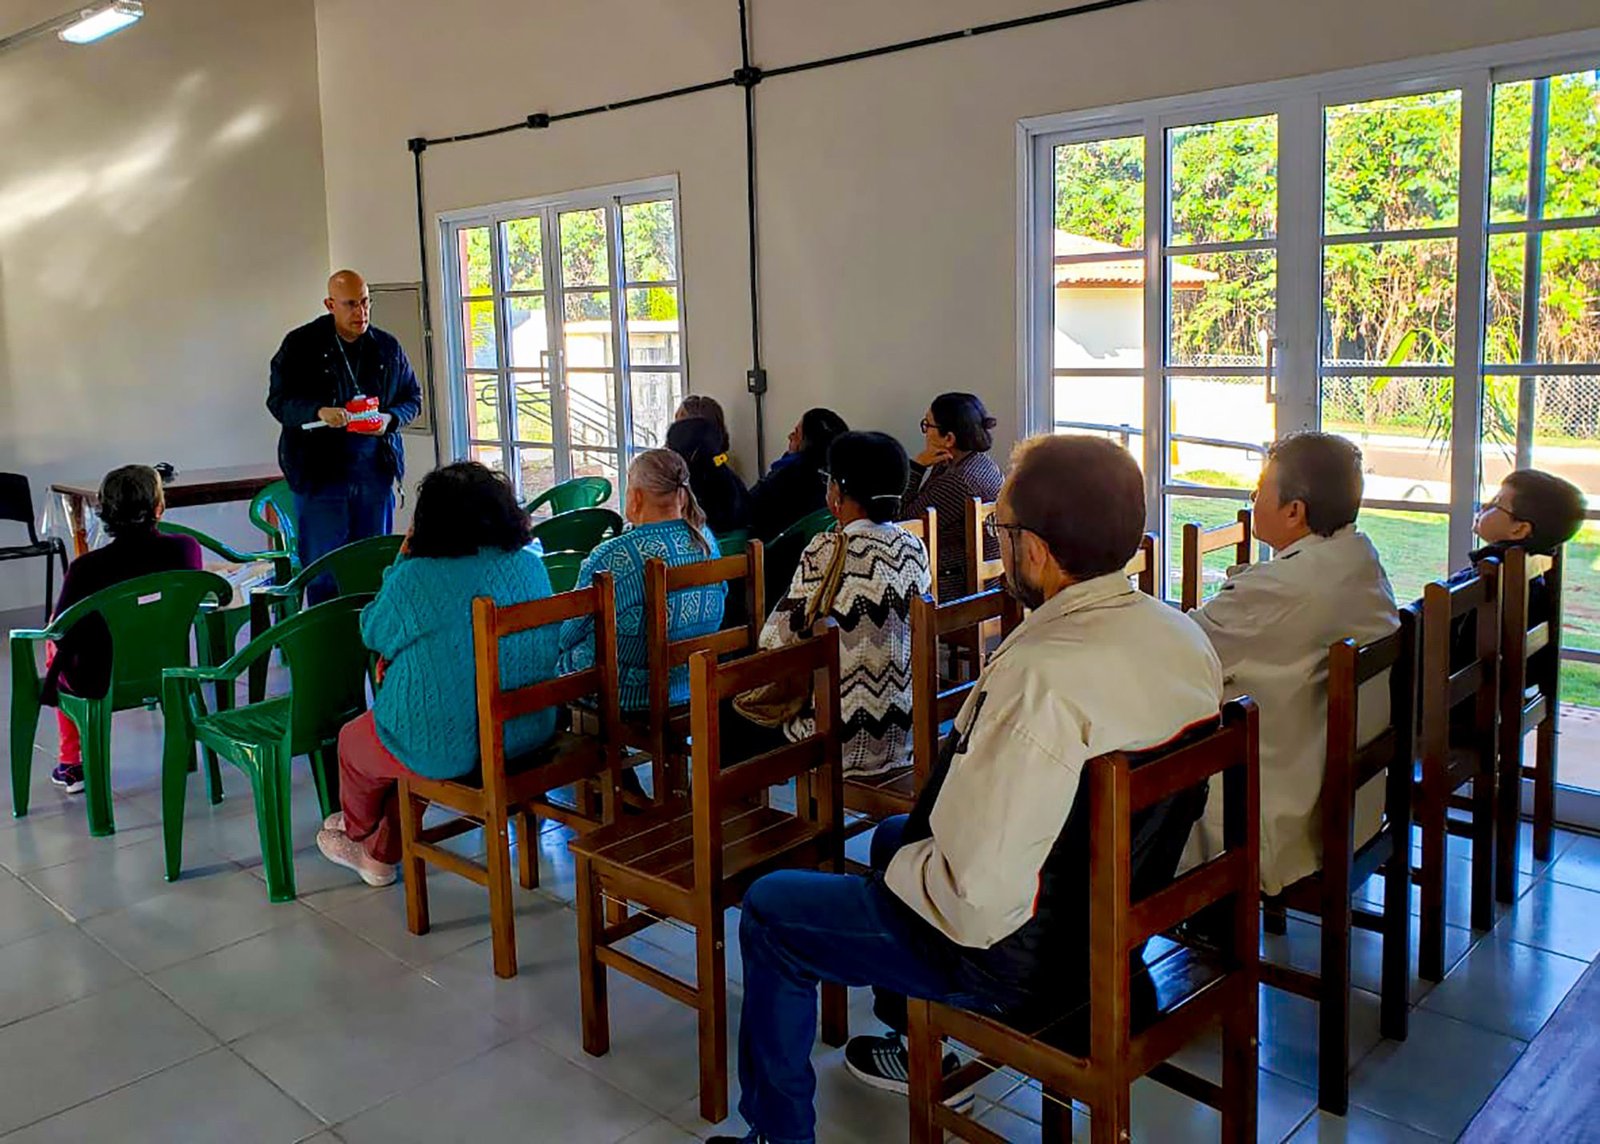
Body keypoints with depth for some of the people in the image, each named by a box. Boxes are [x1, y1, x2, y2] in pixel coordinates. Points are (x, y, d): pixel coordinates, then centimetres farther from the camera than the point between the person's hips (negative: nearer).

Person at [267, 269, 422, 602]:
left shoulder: (387, 348, 8)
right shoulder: (301, 345, 0)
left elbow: (413, 398, 15)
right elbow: (278, 400, -3)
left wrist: (390, 418, -7)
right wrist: (318, 412, -23)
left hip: (375, 473, 3)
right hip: (318, 474, -3)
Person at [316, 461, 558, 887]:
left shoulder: (416, 578, -19)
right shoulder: (530, 565, -3)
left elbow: (374, 632, 0)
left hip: (446, 750, -5)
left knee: (353, 740, 27)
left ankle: (358, 828, 57)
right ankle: (379, 855, 46)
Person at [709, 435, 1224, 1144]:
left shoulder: (1042, 679, -35)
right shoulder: (1182, 634, -6)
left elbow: (978, 903, -33)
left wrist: (901, 867, -11)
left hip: (1023, 954, -9)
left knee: (769, 909, 8)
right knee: (896, 835, 32)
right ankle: (914, 1050, 49)